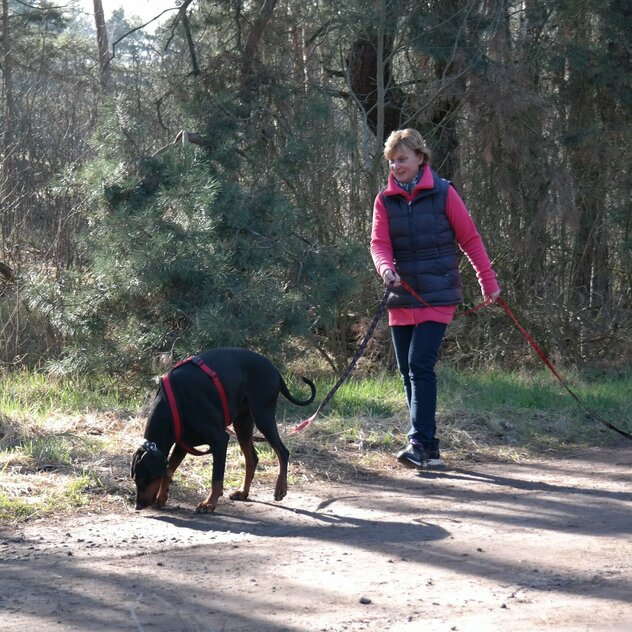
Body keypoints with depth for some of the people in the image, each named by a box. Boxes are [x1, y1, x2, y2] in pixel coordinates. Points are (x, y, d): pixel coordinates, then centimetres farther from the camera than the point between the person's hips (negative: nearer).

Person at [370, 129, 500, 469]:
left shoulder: (443, 193, -3)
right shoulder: (385, 200, 6)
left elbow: (469, 238, 1)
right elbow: (379, 243, -3)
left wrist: (489, 282, 3)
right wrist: (386, 268, -25)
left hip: (437, 297, -5)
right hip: (401, 299, 5)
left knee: (420, 365, -17)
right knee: (408, 372, 6)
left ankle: (420, 443, -18)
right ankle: (430, 451, 14)